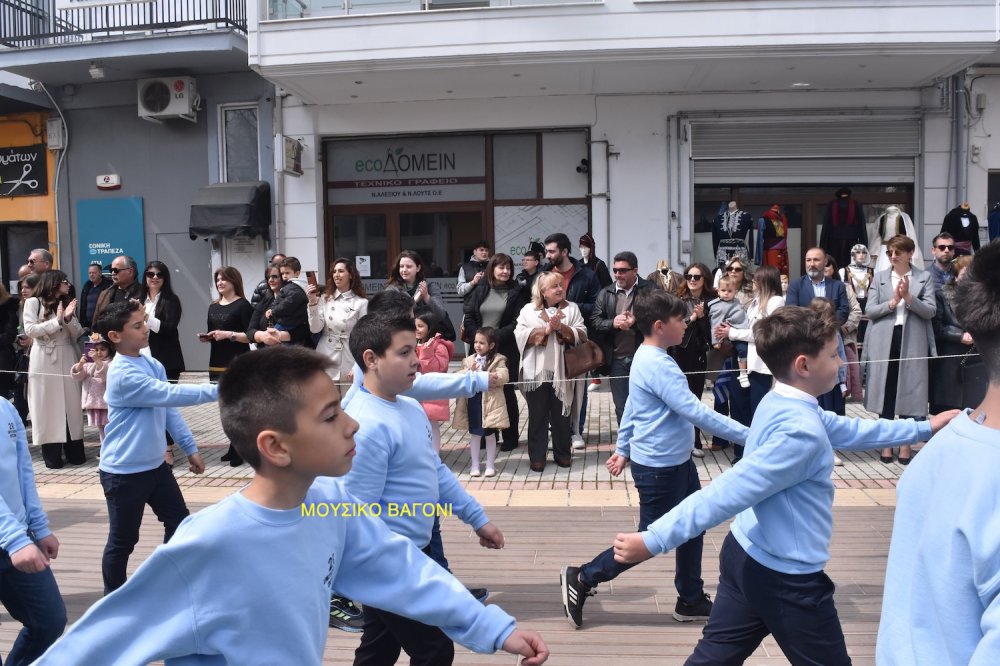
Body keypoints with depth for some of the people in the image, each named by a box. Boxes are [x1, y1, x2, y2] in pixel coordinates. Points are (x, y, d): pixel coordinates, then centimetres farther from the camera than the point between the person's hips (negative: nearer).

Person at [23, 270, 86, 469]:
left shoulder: (67, 303, 15)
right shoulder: (33, 302, 1)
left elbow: (77, 333, 7)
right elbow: (30, 330, -11)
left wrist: (68, 318, -10)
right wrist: (57, 321, -14)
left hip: (68, 359, 4)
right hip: (45, 360, -4)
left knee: (71, 405, 3)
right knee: (48, 405, -1)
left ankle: (75, 452, 8)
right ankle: (52, 455, 3)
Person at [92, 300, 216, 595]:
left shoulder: (153, 365, 4)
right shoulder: (122, 374, -23)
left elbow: (169, 408, 11)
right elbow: (170, 395, -30)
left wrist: (190, 448, 10)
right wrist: (217, 390, -31)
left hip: (155, 464, 8)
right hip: (124, 472, -8)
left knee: (179, 521, 16)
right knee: (123, 541, 7)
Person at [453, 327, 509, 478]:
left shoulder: (498, 360, -3)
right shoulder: (468, 360, 7)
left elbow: (503, 377, -18)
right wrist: (470, 372, -18)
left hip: (490, 401, -3)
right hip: (473, 401, 3)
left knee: (490, 434, 7)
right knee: (475, 434, 9)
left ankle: (490, 465, 19)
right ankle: (474, 465, 19)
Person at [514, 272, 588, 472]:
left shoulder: (572, 308, 7)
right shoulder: (528, 310, 5)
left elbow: (581, 335, -2)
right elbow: (520, 335, -7)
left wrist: (562, 327, -16)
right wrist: (546, 330, -15)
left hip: (561, 371, 1)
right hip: (536, 371, -1)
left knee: (561, 414, 10)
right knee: (537, 416, 5)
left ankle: (562, 453, 22)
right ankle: (537, 456, 12)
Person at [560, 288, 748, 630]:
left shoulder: (649, 358, 7)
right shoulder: (658, 366, -25)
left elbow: (633, 407, 15)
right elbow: (695, 412, -28)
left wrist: (623, 448, 21)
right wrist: (746, 436, -24)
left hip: (677, 461, 10)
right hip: (660, 467, -10)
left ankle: (691, 599, 31)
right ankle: (582, 579, 13)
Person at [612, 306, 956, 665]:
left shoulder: (781, 404, 3)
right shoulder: (800, 431, -28)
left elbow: (849, 430, 18)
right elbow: (728, 492, -32)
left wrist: (923, 427, 24)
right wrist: (653, 540, -32)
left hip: (746, 555, 9)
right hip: (786, 578, -9)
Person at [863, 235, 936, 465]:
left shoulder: (924, 277, 4)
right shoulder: (879, 277, 7)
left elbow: (930, 311, -5)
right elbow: (870, 311, 0)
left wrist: (908, 297, -18)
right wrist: (892, 302, -15)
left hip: (912, 342, -1)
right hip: (884, 342, 1)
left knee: (909, 390, 3)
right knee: (885, 391, 6)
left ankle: (906, 444, 14)